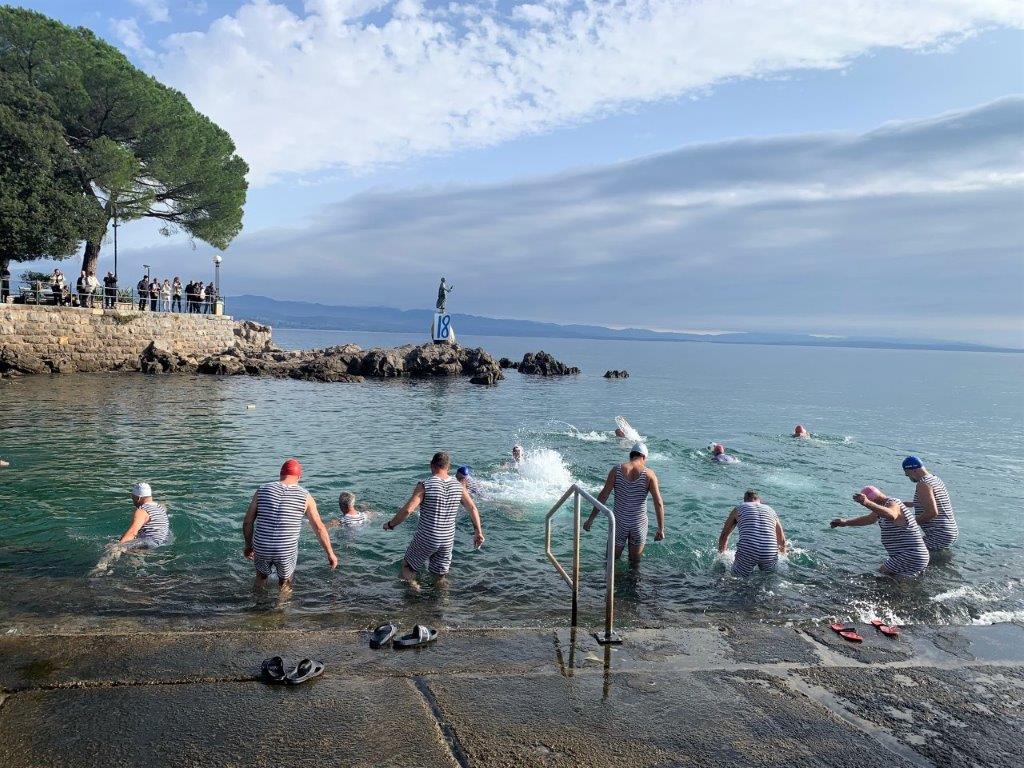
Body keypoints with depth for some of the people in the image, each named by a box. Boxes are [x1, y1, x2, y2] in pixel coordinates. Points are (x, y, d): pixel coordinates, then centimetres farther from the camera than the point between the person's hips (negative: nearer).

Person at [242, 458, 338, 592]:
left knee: (261, 575, 32)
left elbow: (247, 522, 4)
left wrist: (248, 545, 19)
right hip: (287, 553, -1)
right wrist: (330, 554, 6)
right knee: (285, 583, 27)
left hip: (262, 549, 1)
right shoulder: (304, 496, -3)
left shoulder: (262, 490, 1)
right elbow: (319, 527, -1)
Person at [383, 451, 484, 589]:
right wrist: (478, 532, 13)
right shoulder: (458, 486, 0)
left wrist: (390, 525, -7)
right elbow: (473, 509, 3)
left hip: (425, 540, -4)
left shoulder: (425, 485, -14)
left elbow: (407, 510, -21)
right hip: (447, 540, 4)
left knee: (408, 568, 17)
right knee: (440, 578, 19)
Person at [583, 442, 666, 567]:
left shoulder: (616, 470, -8)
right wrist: (661, 529, -7)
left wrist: (590, 519, -4)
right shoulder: (649, 474, -9)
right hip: (639, 523, 0)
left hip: (619, 522, 0)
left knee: (612, 559, 20)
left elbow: (603, 496, -10)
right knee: (635, 563, 18)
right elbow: (658, 503, -12)